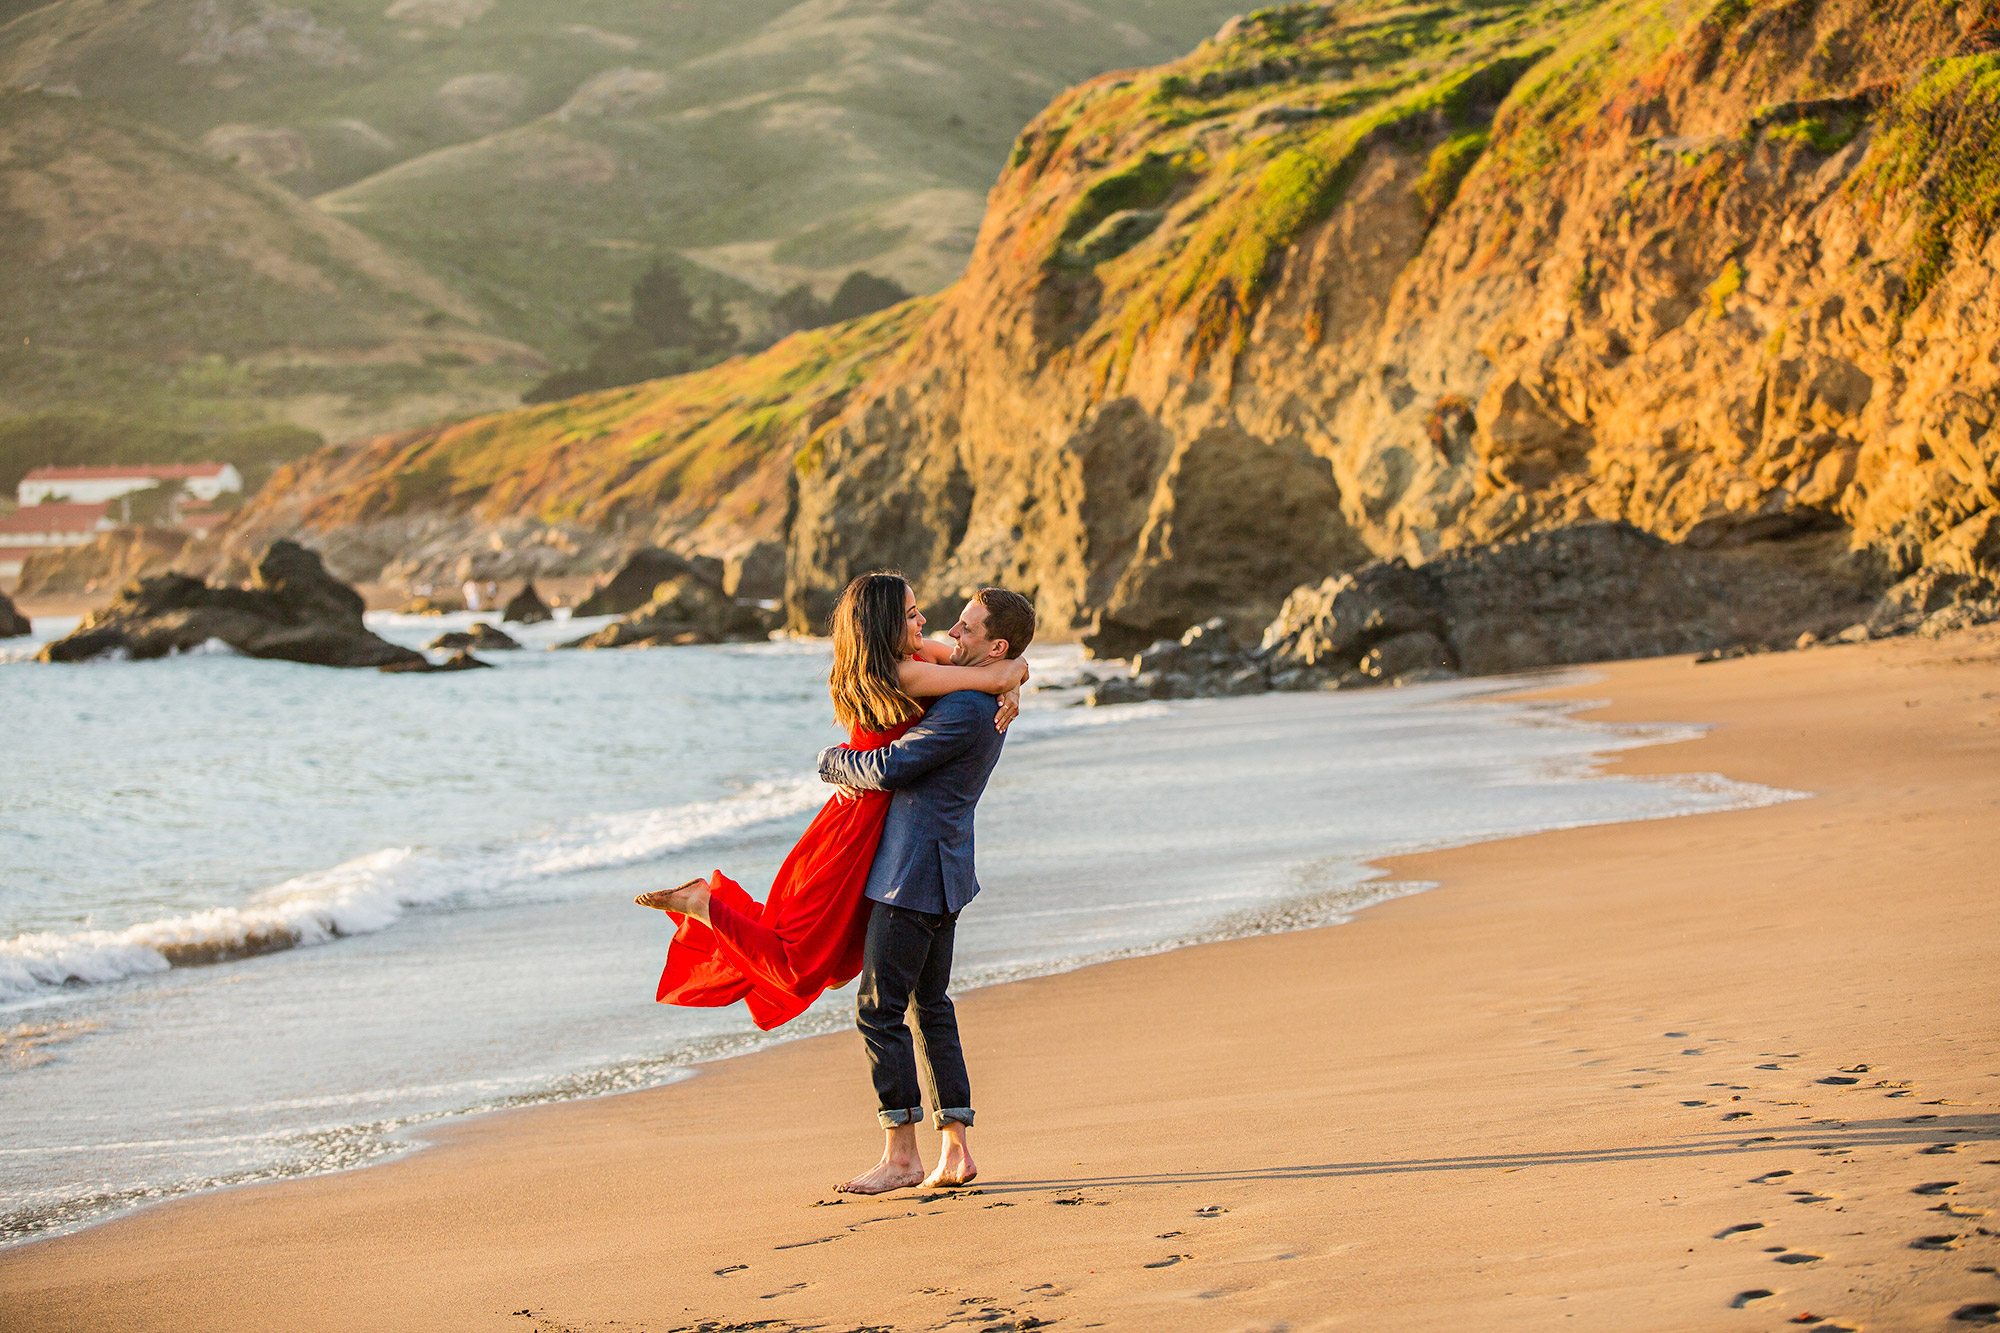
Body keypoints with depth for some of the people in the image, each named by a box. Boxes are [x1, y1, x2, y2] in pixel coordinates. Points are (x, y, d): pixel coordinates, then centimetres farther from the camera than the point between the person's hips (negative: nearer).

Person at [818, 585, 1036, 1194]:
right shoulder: (989, 701, 13)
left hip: (915, 873, -10)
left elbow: (888, 769, -21)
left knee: (878, 1009, -5)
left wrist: (832, 761, -2)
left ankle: (901, 1155, -2)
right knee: (930, 1007, 13)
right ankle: (956, 1150, 14)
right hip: (940, 874, 10)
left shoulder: (968, 710, -20)